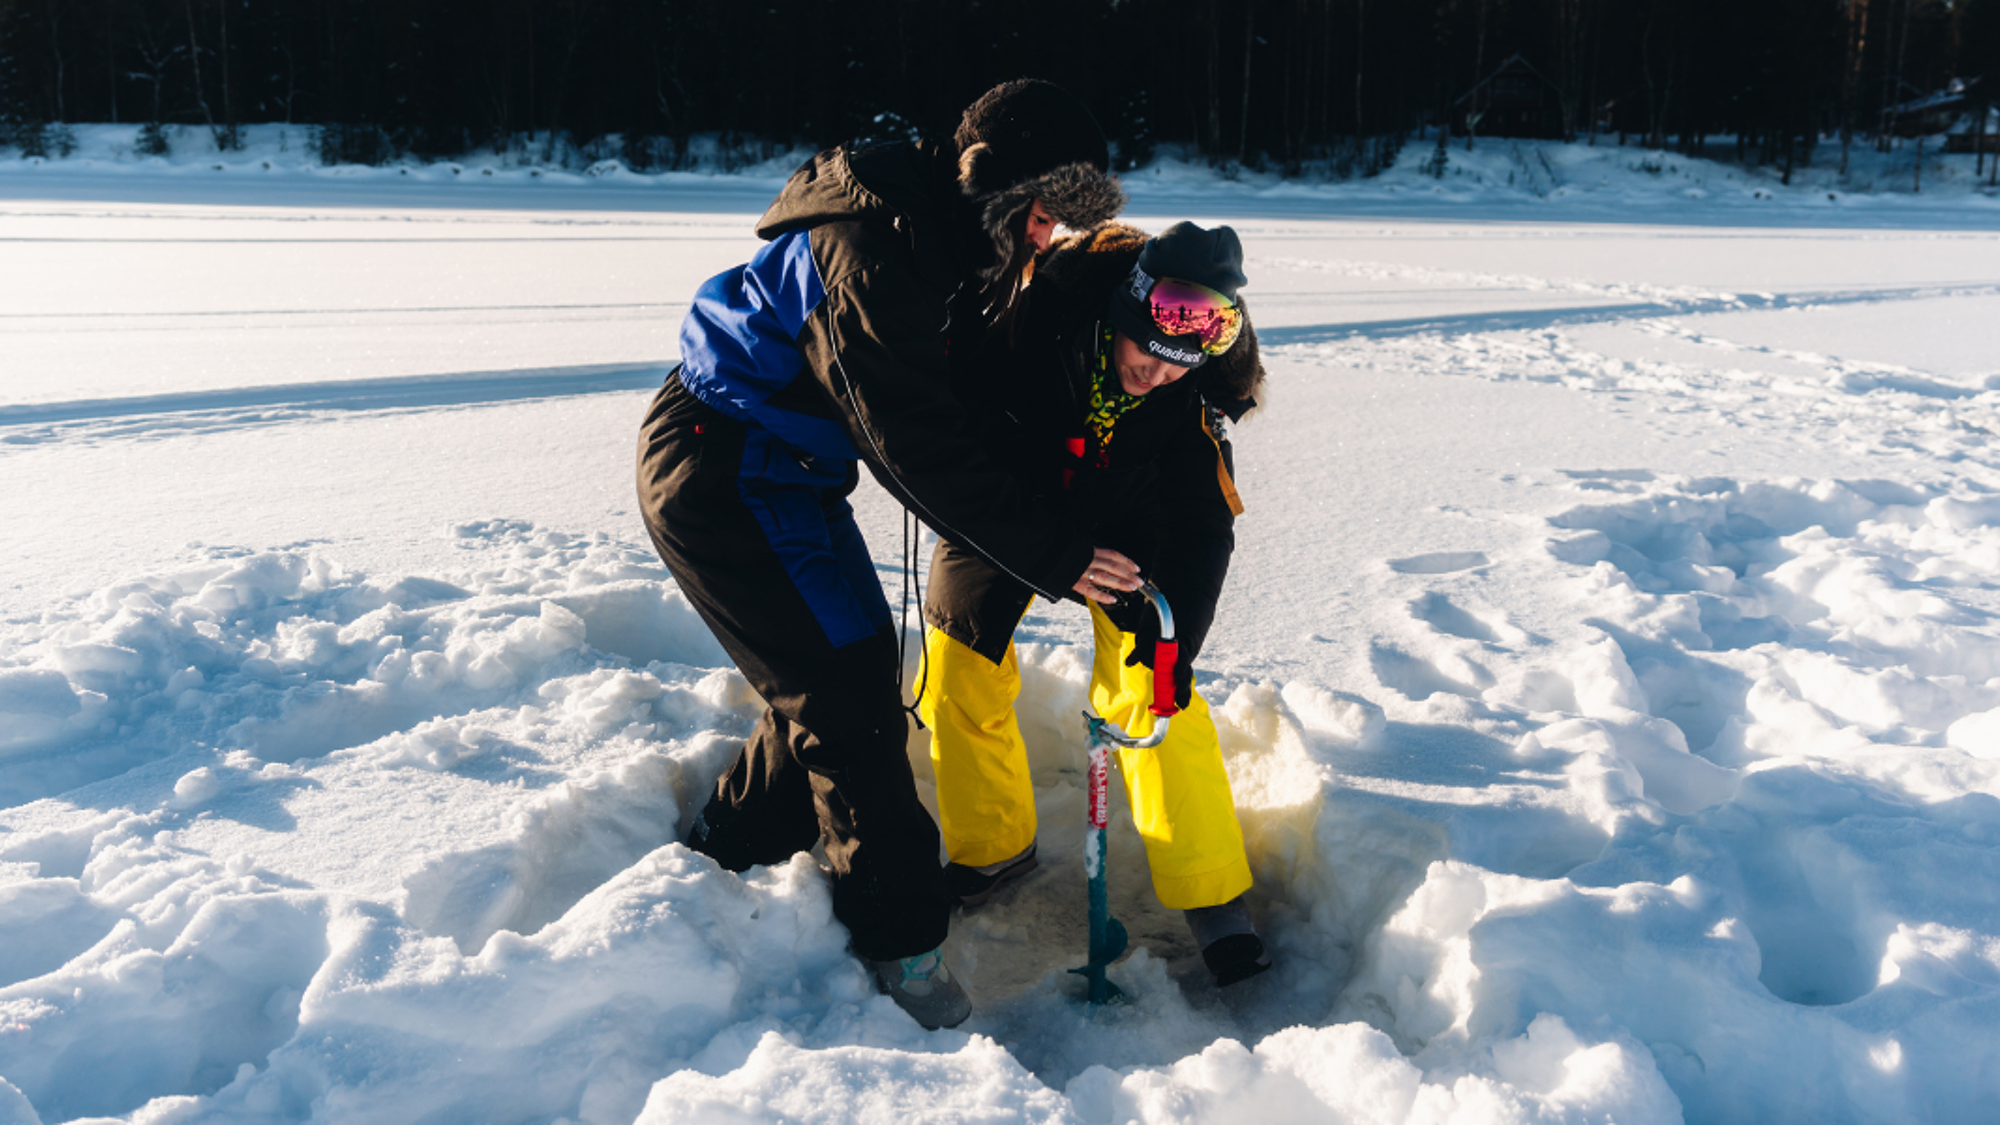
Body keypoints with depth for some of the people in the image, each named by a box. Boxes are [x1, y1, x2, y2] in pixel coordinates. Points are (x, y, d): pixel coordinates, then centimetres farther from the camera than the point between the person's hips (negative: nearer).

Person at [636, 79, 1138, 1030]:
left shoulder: (955, 242, 3)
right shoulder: (866, 248, -29)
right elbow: (917, 448, -30)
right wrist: (1051, 557, -27)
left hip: (782, 470, 10)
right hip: (717, 472, -10)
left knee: (839, 674, 14)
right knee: (846, 686, -8)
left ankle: (722, 862, 34)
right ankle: (898, 942, 5)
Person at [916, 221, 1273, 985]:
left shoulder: (1194, 394, -27)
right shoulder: (1033, 312, -32)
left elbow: (1201, 529, -22)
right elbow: (946, 391, -18)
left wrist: (1173, 641, -30)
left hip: (1120, 523, -1)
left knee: (1150, 686, -12)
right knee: (957, 668, -2)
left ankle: (1210, 895, 0)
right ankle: (993, 846, 20)